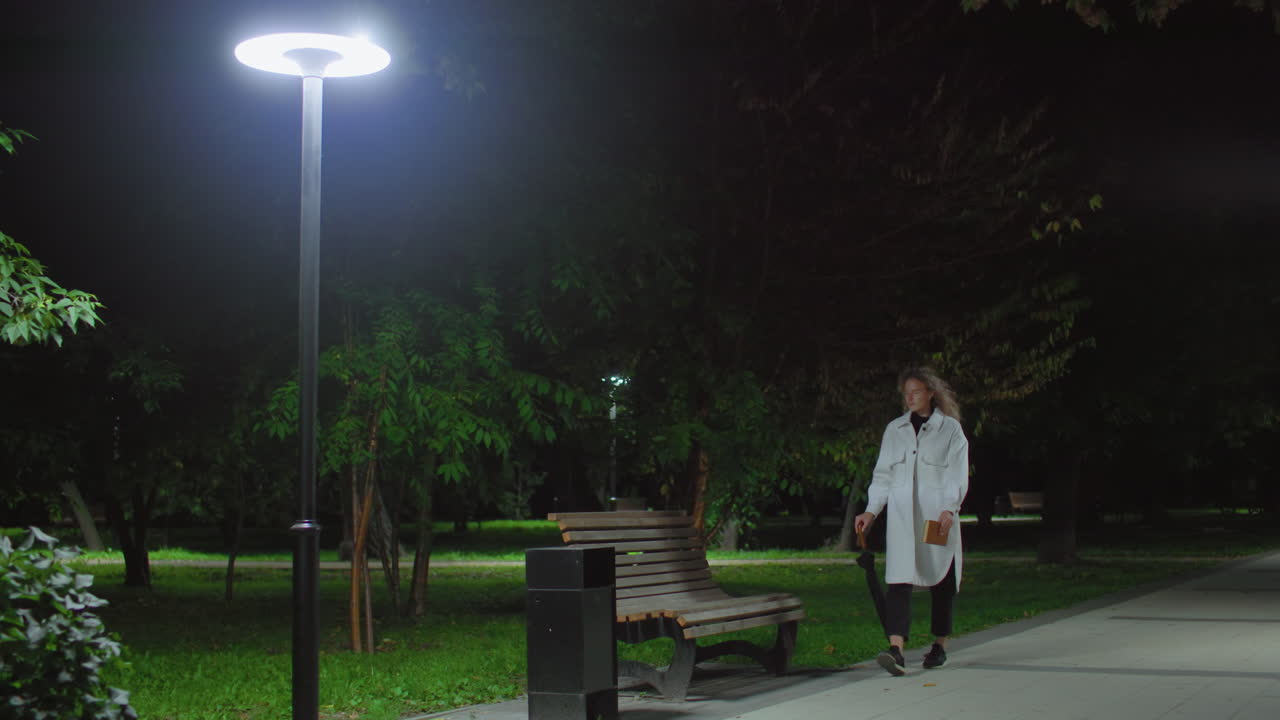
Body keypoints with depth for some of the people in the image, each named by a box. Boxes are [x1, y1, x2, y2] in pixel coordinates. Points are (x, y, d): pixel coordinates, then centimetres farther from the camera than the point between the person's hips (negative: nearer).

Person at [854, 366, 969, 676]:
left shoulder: (950, 429, 3)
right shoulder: (895, 429, 13)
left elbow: (958, 475, -2)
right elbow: (883, 474, 16)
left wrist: (949, 509, -15)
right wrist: (871, 511, 7)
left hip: (937, 518, -1)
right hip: (901, 518, 2)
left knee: (941, 581, 7)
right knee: (898, 579, -13)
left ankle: (939, 645, 23)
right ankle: (896, 650, -23)